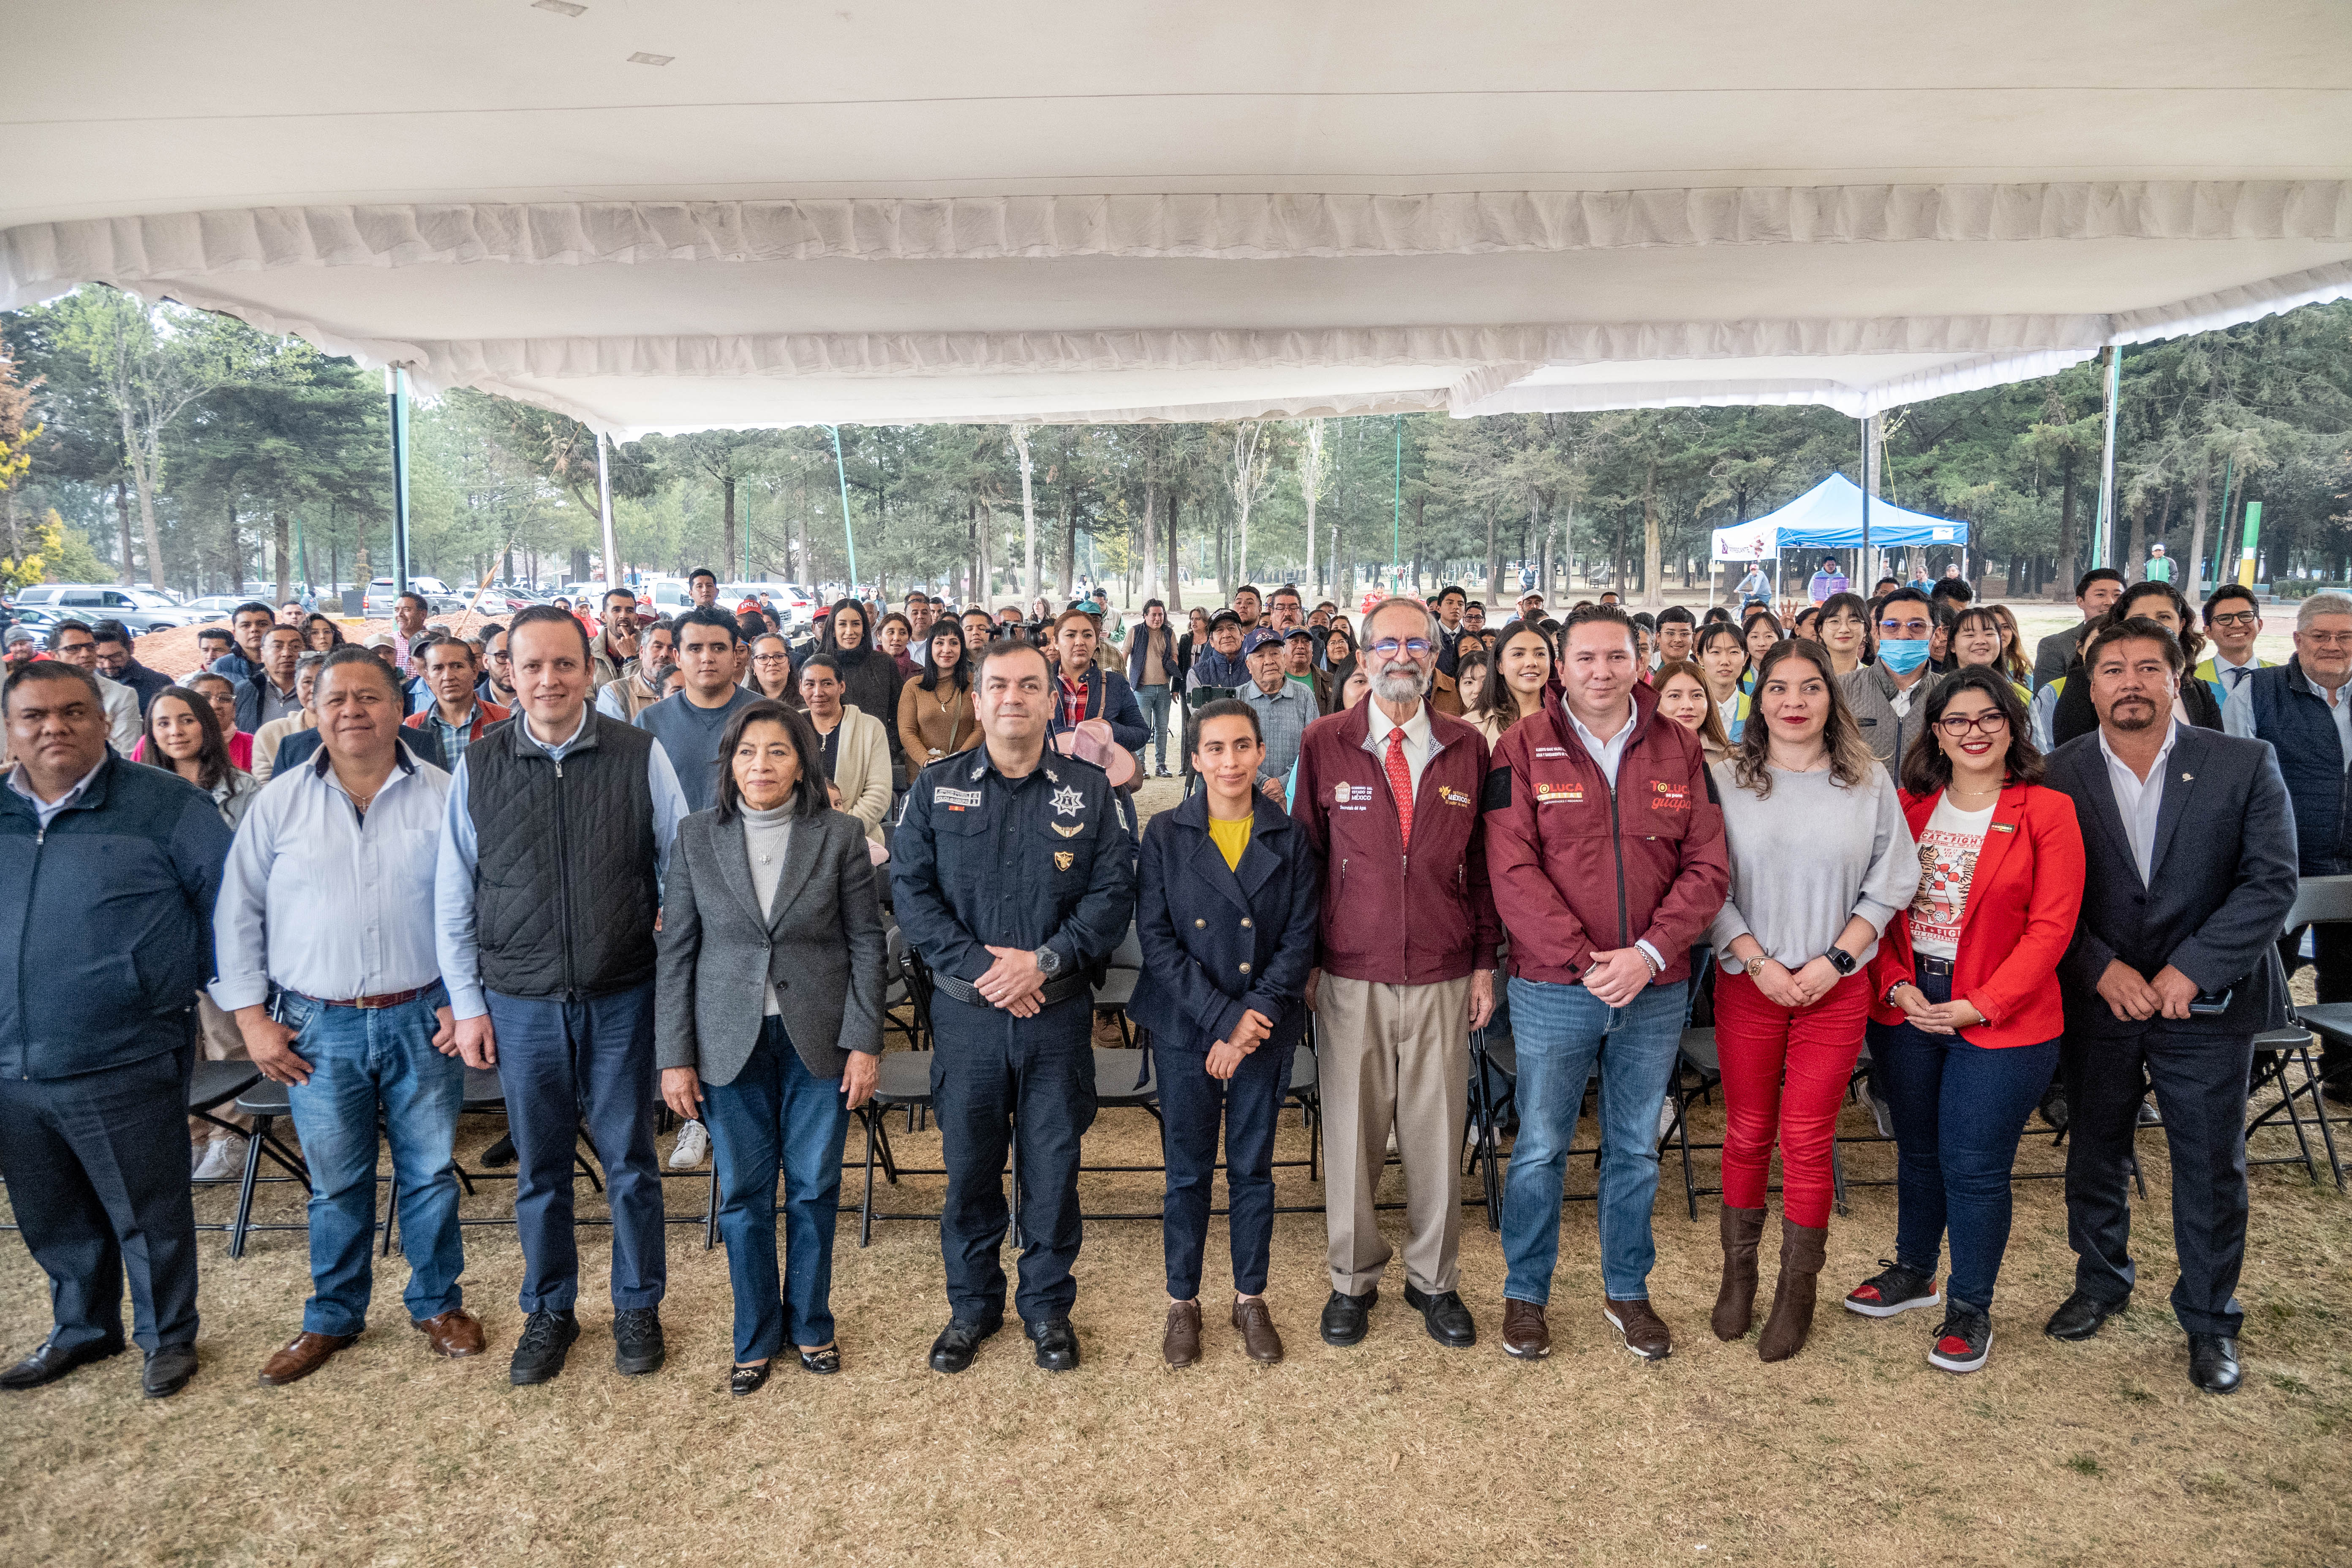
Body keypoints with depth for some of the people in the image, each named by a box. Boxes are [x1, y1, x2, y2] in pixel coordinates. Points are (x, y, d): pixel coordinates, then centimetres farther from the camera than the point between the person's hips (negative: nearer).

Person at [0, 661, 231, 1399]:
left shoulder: (166, 804, -7)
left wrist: (177, 980, 2)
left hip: (125, 1067, -5)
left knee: (148, 1214, 7)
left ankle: (169, 1337, 25)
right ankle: (80, 1331, 39)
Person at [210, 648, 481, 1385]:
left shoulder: (444, 796, -2)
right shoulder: (280, 803, 1)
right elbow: (237, 915, 5)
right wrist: (252, 1018, 0)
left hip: (422, 1020, -1)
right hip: (319, 1027, 1)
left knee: (430, 1172, 10)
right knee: (335, 1183, 12)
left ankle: (437, 1302, 29)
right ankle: (333, 1317, 31)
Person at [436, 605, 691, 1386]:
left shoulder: (641, 756, -4)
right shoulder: (477, 768, 1)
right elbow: (453, 898, 6)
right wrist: (467, 1003, 4)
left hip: (624, 998, -1)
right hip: (522, 1002, 1)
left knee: (630, 1161, 11)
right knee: (539, 1169, 14)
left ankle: (638, 1306, 30)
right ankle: (548, 1312, 34)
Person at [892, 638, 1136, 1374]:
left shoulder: (1088, 788, 3)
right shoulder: (936, 787, 3)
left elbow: (1114, 891, -4)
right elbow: (909, 888, -3)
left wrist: (1045, 960, -16)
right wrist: (976, 964, -14)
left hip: (1059, 1012, 0)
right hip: (966, 1013, 0)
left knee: (1054, 1165, 9)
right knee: (969, 1164, 11)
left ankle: (1048, 1305, 28)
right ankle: (972, 1305, 31)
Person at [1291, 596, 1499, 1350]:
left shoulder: (1468, 748, 5)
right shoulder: (1325, 744, 0)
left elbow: (1483, 862, 8)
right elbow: (1305, 856, 3)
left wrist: (1486, 961, 6)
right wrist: (1305, 962, 1)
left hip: (1443, 979, 1)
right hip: (1350, 979, -1)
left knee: (1438, 1136, 9)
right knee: (1351, 1137, 8)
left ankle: (1433, 1280, 30)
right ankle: (1353, 1280, 28)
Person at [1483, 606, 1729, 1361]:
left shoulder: (1679, 749, 3)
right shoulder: (1524, 748, -5)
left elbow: (1707, 867, -1)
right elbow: (1512, 871, -11)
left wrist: (1648, 953, -14)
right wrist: (1585, 960, -17)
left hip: (1656, 990, 3)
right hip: (1552, 988, -2)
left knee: (1636, 1150, 16)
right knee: (1540, 1149, 9)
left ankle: (1628, 1291, 34)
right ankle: (1525, 1293, 28)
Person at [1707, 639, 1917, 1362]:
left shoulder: (1869, 781, 2)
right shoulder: (1728, 780, 0)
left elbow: (1890, 883, 2)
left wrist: (1835, 960, -7)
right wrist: (1758, 961, -9)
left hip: (1836, 986, 0)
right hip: (1747, 982, 0)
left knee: (1807, 1141, 2)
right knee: (1747, 1134, 8)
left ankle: (1797, 1294, 18)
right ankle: (1738, 1275, 25)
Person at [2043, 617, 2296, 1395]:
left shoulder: (2245, 765, -5)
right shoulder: (2059, 775, -4)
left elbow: (2271, 881, -9)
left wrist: (2191, 971, -16)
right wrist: (2104, 969, -14)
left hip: (2205, 1003, -1)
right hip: (2097, 1001, 1)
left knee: (2212, 1167, 8)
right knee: (2094, 1152, 14)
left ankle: (2210, 1320, 27)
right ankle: (2100, 1282, 36)